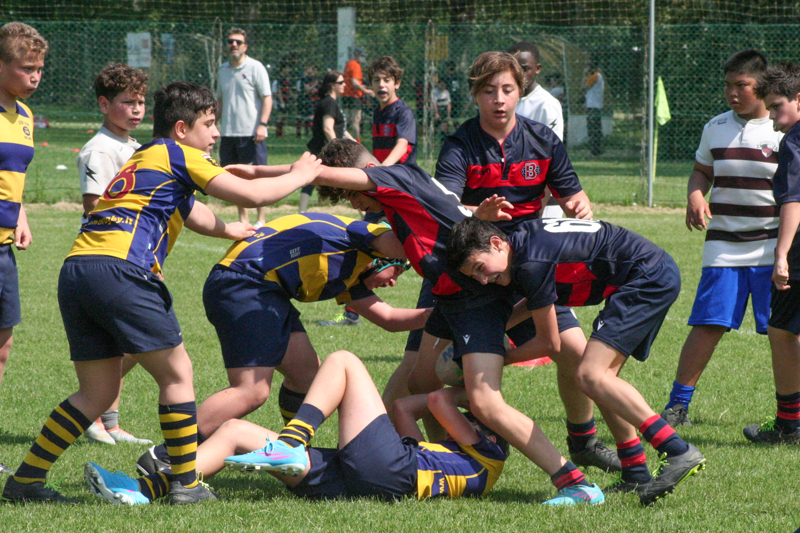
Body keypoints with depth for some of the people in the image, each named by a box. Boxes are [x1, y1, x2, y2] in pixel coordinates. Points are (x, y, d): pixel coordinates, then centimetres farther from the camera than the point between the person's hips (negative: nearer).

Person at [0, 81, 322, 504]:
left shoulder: (143, 159, 32)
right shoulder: (179, 155, 7)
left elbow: (192, 214, 47)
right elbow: (251, 195, 1)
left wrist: (229, 229, 63)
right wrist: (299, 175, 17)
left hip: (74, 270, 9)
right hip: (119, 270, -8)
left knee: (97, 393, 13)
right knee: (176, 373, 3)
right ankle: (185, 483, 5)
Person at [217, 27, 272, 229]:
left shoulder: (255, 68, -3)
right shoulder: (223, 70, 14)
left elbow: (267, 98, -6)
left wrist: (262, 124, -16)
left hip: (251, 134, -6)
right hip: (228, 134, 6)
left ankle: (261, 220, 1)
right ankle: (243, 220, 14)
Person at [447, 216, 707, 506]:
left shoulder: (532, 264, -19)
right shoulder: (524, 238, 10)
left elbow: (549, 342, -9)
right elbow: (534, 304, 30)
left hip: (650, 278, -11)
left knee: (589, 375, -17)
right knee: (601, 377, 11)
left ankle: (679, 452, -26)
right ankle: (635, 475, 12)